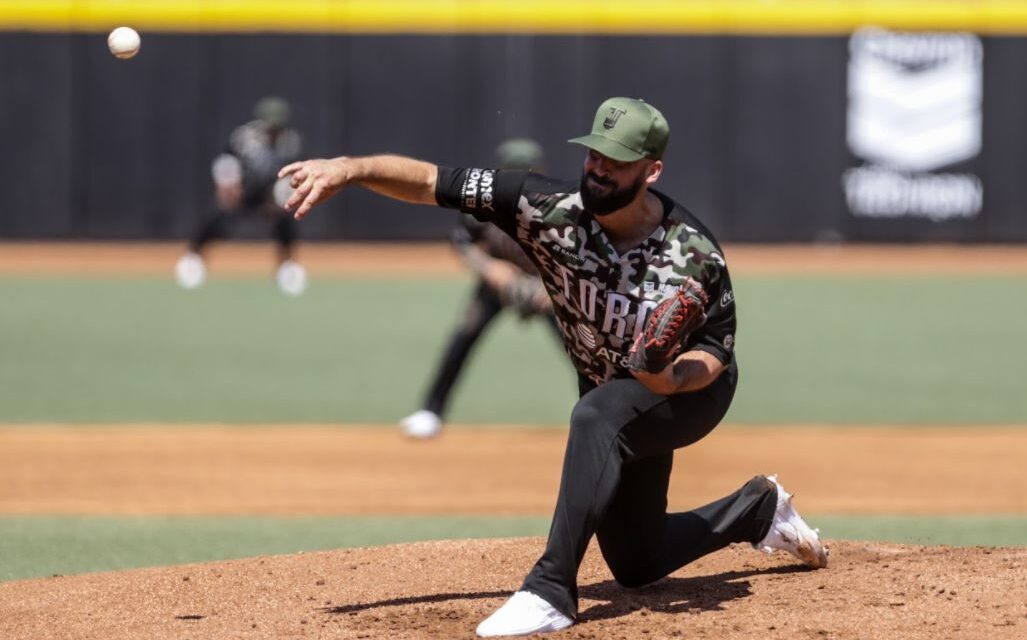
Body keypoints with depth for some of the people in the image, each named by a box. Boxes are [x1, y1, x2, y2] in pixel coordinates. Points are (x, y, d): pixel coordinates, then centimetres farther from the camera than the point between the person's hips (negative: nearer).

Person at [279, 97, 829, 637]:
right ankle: (759, 509, 42)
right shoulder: (552, 210, -25)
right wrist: (350, 169, -44)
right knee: (634, 564, 15)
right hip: (613, 392, 5)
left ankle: (551, 590, -37)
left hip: (691, 392, -5)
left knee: (598, 414, -39)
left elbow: (716, 351, -18)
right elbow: (432, 183, -29)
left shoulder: (695, 255, -30)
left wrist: (674, 376, -41)